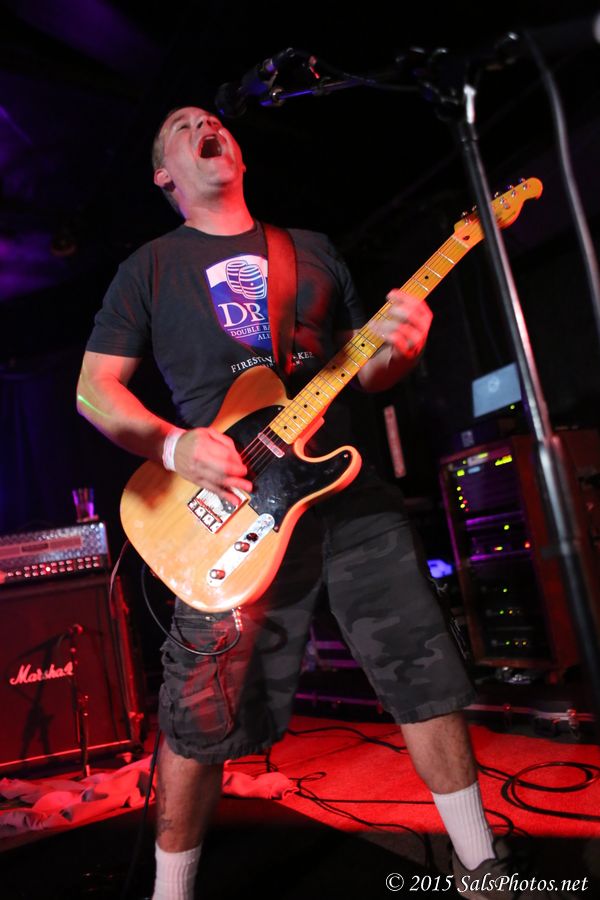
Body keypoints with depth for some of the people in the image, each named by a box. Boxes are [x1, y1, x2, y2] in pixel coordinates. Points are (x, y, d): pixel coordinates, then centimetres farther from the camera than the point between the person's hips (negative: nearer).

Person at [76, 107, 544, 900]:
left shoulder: (313, 250, 19)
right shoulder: (150, 267, 11)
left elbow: (366, 372, 18)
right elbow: (94, 388, 5)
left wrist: (398, 350, -6)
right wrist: (173, 446, -13)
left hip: (349, 489, 4)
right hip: (232, 505, -3)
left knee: (424, 672, 5)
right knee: (204, 718, -2)